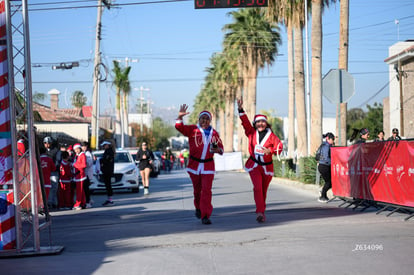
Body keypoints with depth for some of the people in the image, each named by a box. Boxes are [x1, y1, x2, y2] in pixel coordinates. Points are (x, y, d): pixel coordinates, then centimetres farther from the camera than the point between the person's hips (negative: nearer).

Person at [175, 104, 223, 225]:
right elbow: (179, 127, -12)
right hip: (194, 164, 0)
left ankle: (205, 216, -9)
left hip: (208, 166, 1)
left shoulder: (214, 133, 7)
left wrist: (217, 150, -11)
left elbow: (221, 148, 13)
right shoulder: (193, 130, 0)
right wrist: (180, 117, -30)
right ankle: (198, 208, 39)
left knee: (206, 190, -9)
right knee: (197, 190, 12)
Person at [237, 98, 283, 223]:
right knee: (257, 188, -17)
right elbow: (245, 122, -8)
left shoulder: (271, 135, -4)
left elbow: (279, 146, -6)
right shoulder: (252, 133, 0)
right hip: (254, 165, -1)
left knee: (264, 190, 10)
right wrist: (240, 109, -19)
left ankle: (261, 211, 26)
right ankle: (260, 212, -23)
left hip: (267, 167, 1)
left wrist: (270, 150, -23)